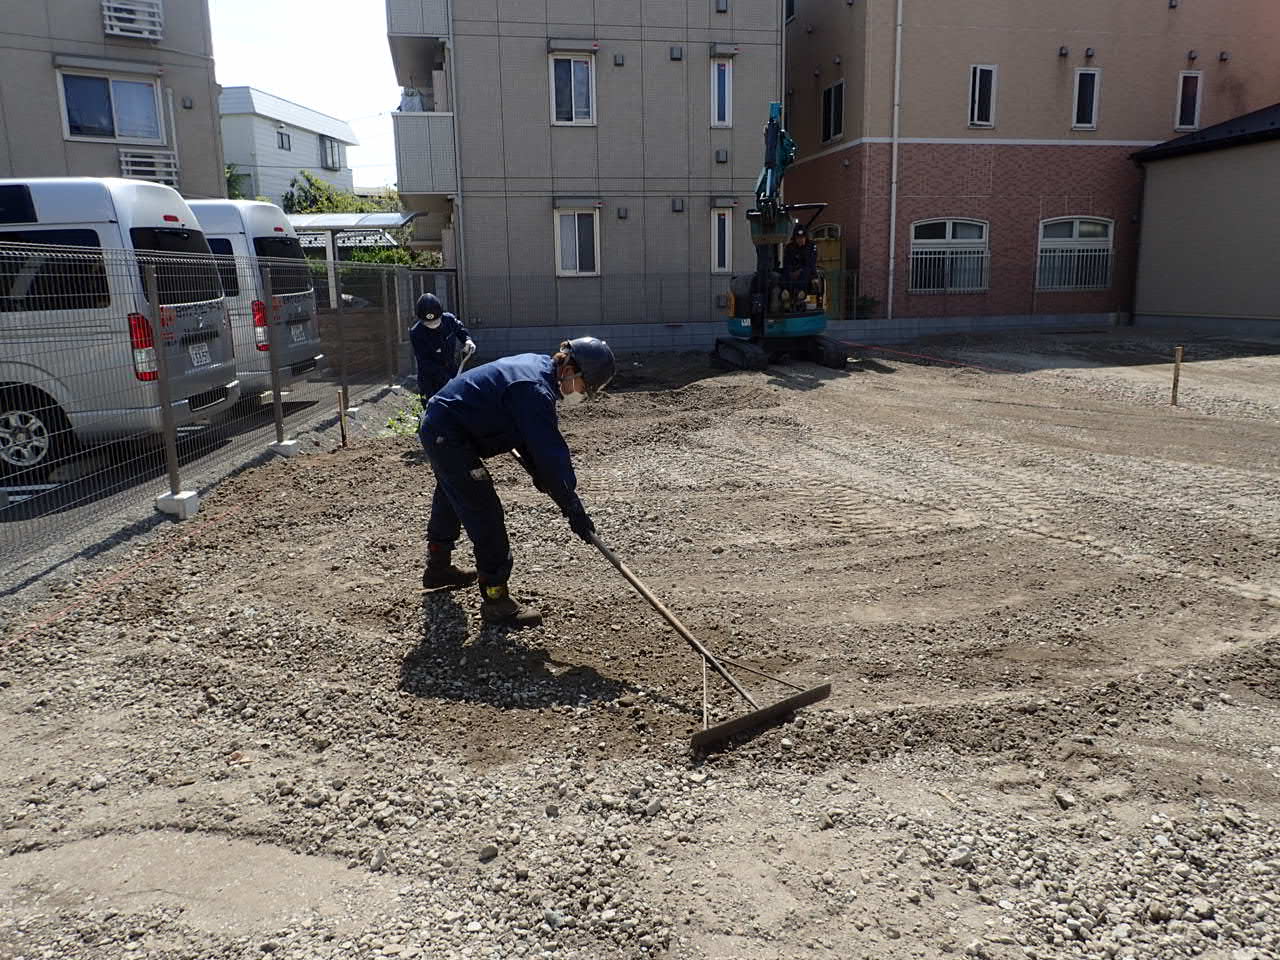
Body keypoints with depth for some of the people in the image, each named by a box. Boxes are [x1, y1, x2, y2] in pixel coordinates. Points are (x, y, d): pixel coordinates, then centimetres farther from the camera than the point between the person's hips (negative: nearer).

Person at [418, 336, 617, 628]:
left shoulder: (538, 365, 2)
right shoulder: (535, 390, -29)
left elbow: (536, 437, 10)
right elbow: (551, 452, -30)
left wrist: (537, 470, 0)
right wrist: (574, 510, -26)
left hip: (437, 427, 11)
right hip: (450, 437, -11)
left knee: (451, 500, 28)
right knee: (484, 513, -11)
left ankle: (438, 568, 49)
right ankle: (495, 600, -3)